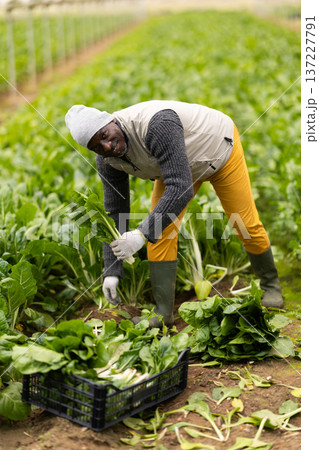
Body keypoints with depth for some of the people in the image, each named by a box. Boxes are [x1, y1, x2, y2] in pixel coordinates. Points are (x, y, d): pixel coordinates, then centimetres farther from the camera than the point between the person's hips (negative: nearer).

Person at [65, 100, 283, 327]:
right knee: (159, 230, -11)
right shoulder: (107, 160, -21)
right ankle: (164, 312, -1)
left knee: (247, 224, 2)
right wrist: (112, 272, -17)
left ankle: (271, 284, 30)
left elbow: (181, 189, -49)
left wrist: (142, 235, -54)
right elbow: (115, 212, -13)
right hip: (176, 163, 5)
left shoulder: (157, 124, -46)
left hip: (220, 146, -5)